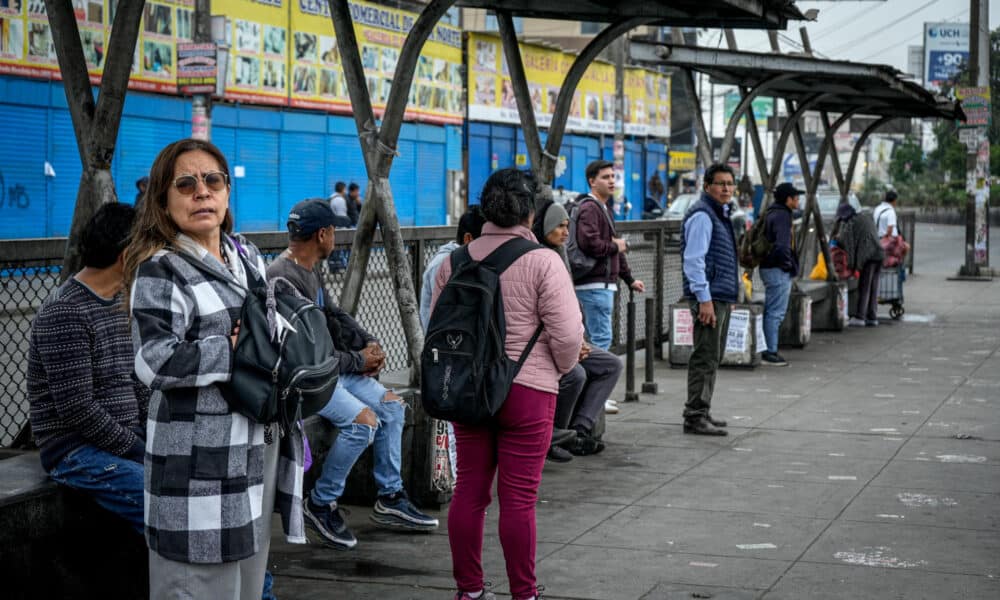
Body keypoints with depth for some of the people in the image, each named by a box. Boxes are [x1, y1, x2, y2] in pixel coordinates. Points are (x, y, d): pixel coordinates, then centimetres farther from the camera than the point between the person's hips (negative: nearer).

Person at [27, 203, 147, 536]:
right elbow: (76, 408, -19)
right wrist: (137, 450, -13)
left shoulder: (121, 304, 14)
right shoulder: (64, 312, -15)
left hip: (127, 438, 9)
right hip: (77, 451, -9)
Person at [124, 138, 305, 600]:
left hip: (259, 448, 8)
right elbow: (155, 362, -22)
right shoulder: (160, 271, -10)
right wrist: (236, 352, -16)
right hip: (198, 460, -7)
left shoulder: (247, 257, 12)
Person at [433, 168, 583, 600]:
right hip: (527, 390, -4)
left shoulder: (456, 261, 3)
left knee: (469, 490, 11)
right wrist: (562, 367, 6)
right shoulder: (542, 262, -12)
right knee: (519, 497, 1)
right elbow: (567, 334, -14)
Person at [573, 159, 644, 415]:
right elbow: (589, 243, -26)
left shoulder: (606, 209, 21)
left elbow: (614, 248, 26)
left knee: (597, 338, 14)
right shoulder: (589, 208, -12)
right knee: (601, 338, -10)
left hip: (605, 283, 11)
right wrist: (615, 246, -10)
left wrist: (629, 278, 24)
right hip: (594, 284, -11)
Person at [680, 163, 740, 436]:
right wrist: (704, 299, -23)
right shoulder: (702, 215, -13)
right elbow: (694, 259, -20)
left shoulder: (721, 214, 18)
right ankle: (695, 417, -7)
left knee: (712, 358, 15)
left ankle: (701, 412, 24)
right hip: (709, 297, -10)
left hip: (722, 296, 10)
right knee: (705, 358, -9)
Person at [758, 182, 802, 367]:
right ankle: (770, 353, -5)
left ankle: (769, 351, 20)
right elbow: (782, 245, -25)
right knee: (775, 312, -7)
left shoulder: (771, 213, 16)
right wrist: (789, 265, -14)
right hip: (778, 270, -11)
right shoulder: (781, 216, -16)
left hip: (769, 267, 11)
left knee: (771, 312, 15)